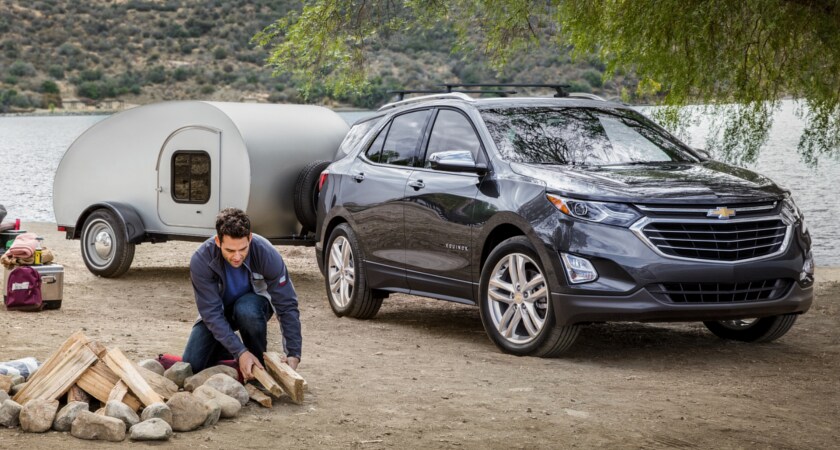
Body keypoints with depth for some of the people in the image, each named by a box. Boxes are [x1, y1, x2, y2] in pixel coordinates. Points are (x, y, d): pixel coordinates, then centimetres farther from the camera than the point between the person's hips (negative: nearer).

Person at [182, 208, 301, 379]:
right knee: (192, 365, -15)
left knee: (247, 310, -37)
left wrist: (293, 354, -32)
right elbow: (212, 313, -30)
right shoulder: (201, 260, -31)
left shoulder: (267, 254, -32)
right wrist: (240, 352, -38)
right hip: (219, 310, 1)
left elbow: (287, 306, -26)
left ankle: (259, 366, -13)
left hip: (253, 303, -1)